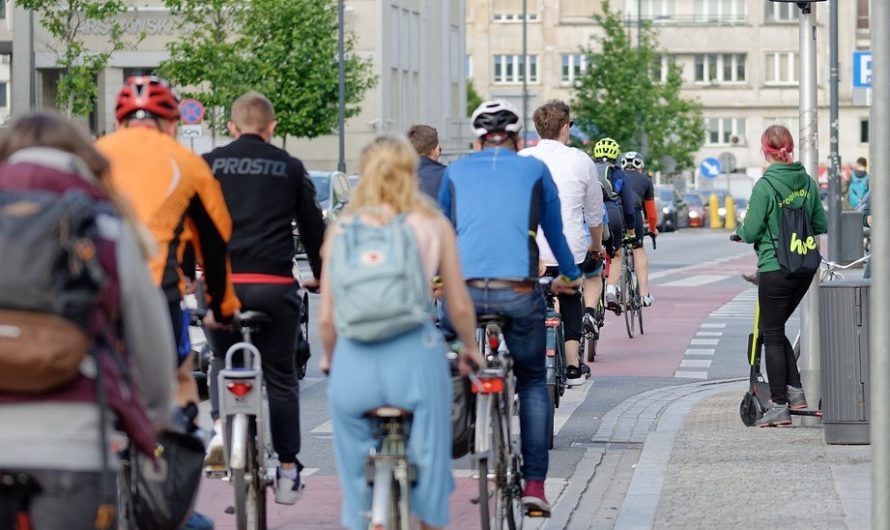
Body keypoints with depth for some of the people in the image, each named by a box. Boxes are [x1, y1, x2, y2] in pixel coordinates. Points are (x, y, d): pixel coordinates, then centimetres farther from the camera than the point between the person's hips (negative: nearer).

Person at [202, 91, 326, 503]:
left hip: (220, 281, 0)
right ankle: (288, 471, 13)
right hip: (274, 284, 0)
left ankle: (221, 425, -3)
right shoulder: (290, 168, 9)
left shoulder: (208, 164, 8)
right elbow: (313, 226, 15)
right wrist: (322, 276, 27)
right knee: (281, 377, 10)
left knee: (222, 359, 23)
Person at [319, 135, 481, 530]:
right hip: (414, 355, -1)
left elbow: (326, 318, 6)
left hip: (354, 361, 1)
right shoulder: (433, 225, 5)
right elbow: (459, 306, 7)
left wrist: (329, 358, 25)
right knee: (428, 460, 13)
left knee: (355, 468, 13)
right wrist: (470, 349, 25)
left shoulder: (341, 229, 7)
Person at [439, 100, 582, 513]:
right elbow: (554, 231, 25)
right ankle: (534, 482, 7)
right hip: (519, 292, 0)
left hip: (464, 289, 0)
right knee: (533, 382, 15)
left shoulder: (456, 172, 18)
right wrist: (570, 276, 44)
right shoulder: (534, 170, 15)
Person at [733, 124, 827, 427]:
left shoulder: (765, 186, -14)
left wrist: (741, 231, 10)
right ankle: (795, 391, 15)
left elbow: (751, 232, -12)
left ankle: (779, 407, 2)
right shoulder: (807, 181, 3)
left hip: (775, 269, -6)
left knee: (772, 334, 3)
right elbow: (821, 224, 11)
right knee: (776, 329, 21)